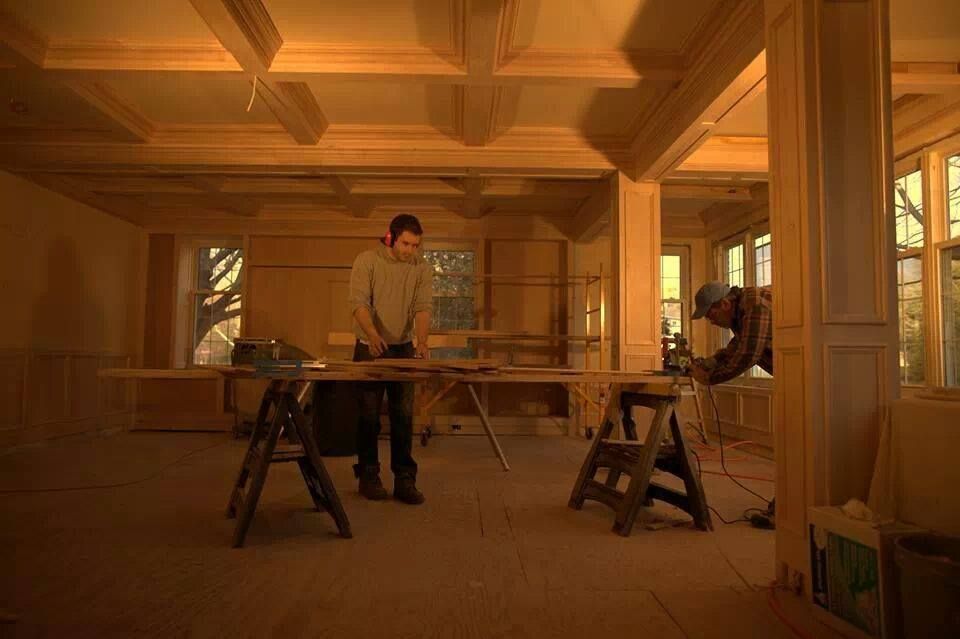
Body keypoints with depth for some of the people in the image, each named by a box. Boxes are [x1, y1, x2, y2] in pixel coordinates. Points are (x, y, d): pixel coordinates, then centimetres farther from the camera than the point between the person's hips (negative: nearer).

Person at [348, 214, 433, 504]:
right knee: (369, 415, 4)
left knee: (403, 416, 3)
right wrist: (373, 334, -38)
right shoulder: (366, 261, -11)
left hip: (403, 348, 3)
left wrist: (422, 341, -28)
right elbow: (359, 303, -19)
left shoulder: (422, 268, -2)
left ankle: (405, 479, 11)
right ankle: (368, 476, 18)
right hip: (370, 347, -2)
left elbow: (423, 306, -10)